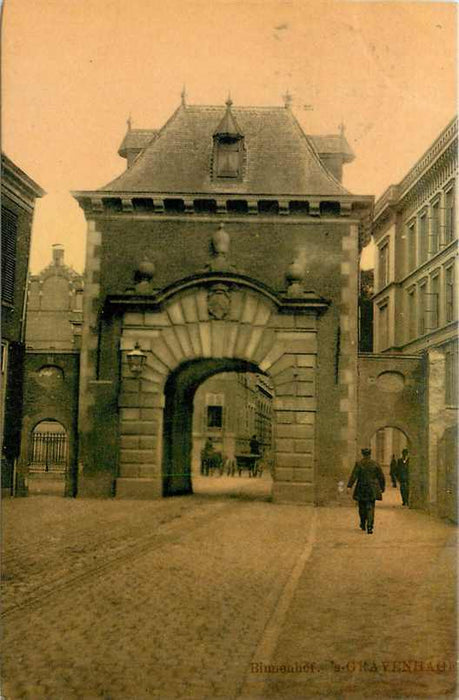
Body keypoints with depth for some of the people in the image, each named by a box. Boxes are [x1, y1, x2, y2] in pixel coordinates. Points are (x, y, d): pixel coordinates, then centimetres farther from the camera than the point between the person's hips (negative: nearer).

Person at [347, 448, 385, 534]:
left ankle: (363, 524, 32)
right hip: (372, 489, 0)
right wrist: (382, 487, 17)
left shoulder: (359, 464, -5)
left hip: (361, 489, 0)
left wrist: (349, 486, -14)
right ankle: (369, 526, -13)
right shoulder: (375, 464, -1)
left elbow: (354, 476, -13)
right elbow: (381, 477, 5)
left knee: (362, 507, 16)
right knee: (370, 507, 0)